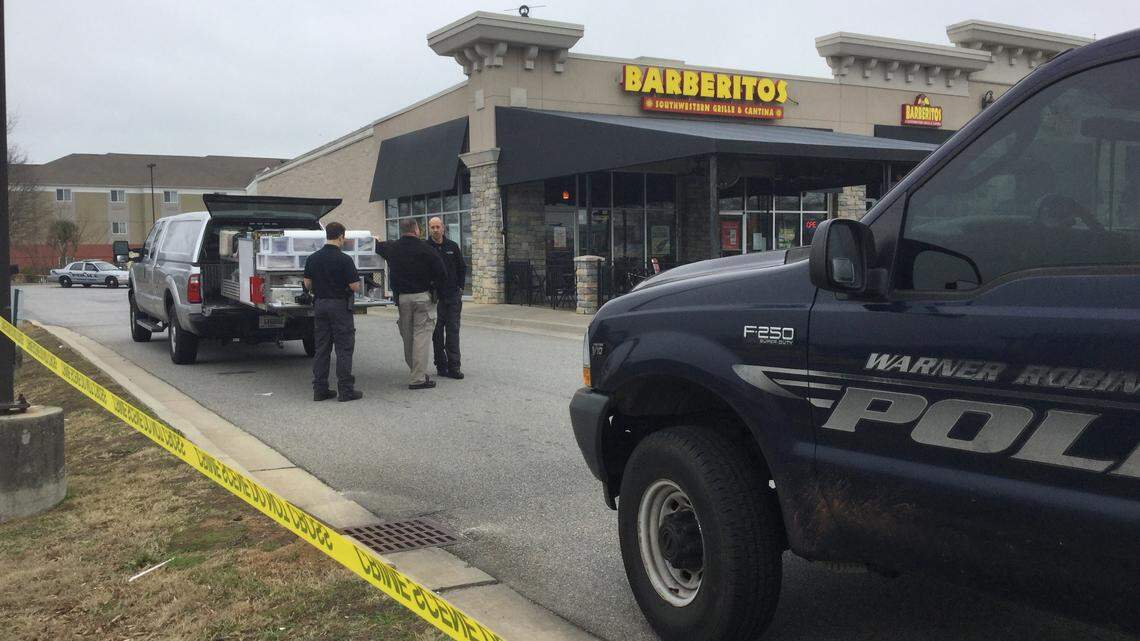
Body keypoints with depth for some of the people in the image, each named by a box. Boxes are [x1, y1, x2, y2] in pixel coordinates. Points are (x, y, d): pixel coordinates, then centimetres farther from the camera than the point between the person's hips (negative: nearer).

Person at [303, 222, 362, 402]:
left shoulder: (313, 258, 4)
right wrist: (349, 285, 8)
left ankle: (320, 389, 10)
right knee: (344, 348, 0)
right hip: (340, 306, -6)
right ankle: (345, 390, 0)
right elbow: (355, 286, -14)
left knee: (321, 348, 10)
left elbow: (307, 284, 7)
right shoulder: (344, 259, -14)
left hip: (319, 304, 6)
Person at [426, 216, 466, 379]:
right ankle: (441, 365, 10)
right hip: (435, 297, -2)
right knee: (437, 332, 3)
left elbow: (462, 268, 15)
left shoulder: (452, 246, 8)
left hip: (453, 296, 2)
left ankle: (454, 366, 1)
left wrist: (460, 288, 7)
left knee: (453, 331, 0)